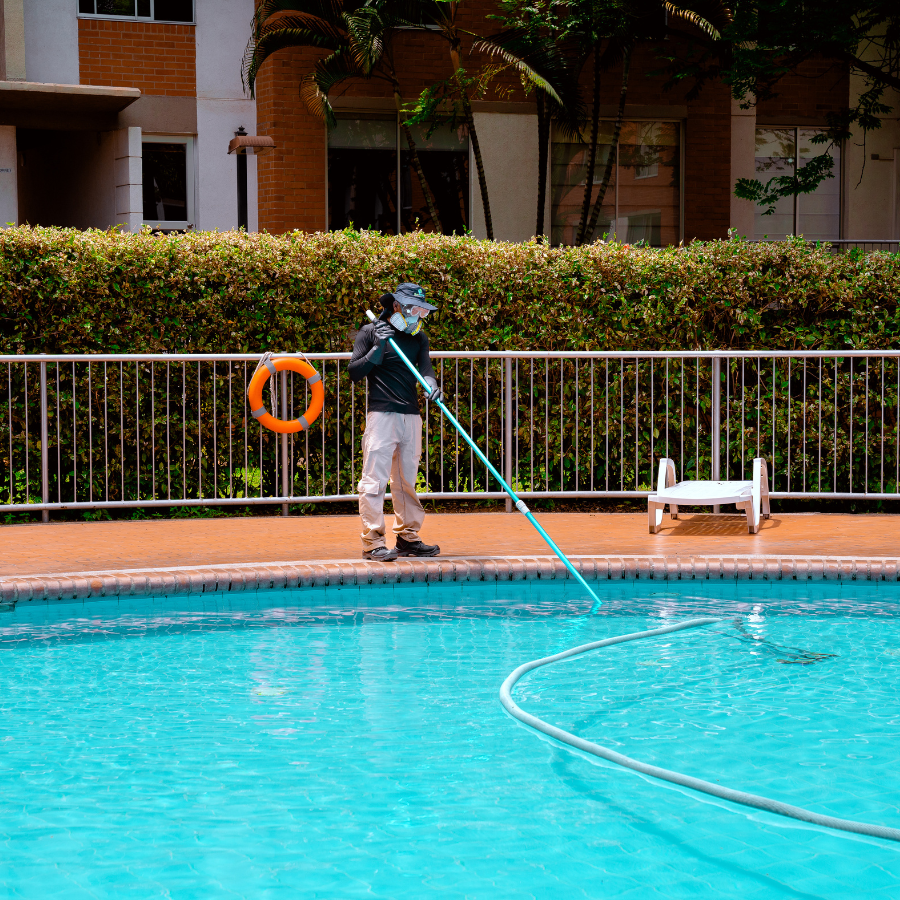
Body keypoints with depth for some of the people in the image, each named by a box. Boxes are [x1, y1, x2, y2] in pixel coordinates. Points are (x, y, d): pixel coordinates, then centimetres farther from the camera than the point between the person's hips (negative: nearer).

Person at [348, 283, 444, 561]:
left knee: (407, 480, 11)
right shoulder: (370, 332, 1)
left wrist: (432, 385, -24)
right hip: (381, 414, -5)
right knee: (374, 479, -10)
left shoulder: (419, 337, 14)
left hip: (411, 415, 5)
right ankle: (372, 542, -9)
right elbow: (354, 372, -5)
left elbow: (425, 367, -2)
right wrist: (378, 348, -16)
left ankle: (407, 538, 18)